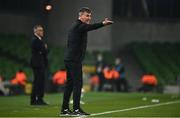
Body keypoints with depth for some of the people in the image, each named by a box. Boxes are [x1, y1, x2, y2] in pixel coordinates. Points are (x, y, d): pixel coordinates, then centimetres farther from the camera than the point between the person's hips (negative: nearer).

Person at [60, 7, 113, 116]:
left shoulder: (76, 26, 21)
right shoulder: (79, 26, -11)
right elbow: (89, 27, -33)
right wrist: (103, 24, -47)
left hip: (69, 60, 10)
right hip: (75, 61, -10)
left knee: (70, 84, 11)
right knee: (78, 84, -10)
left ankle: (65, 109, 13)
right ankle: (76, 109, -12)